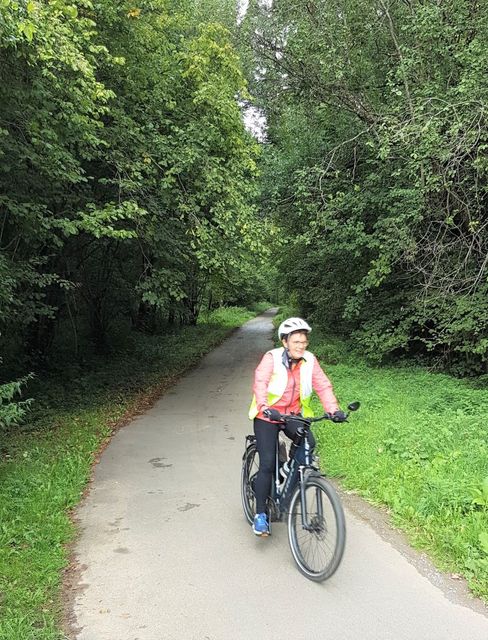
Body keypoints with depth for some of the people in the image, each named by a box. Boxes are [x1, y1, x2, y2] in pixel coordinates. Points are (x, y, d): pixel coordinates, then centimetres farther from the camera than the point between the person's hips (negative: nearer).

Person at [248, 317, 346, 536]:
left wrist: (333, 409, -28)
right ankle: (260, 515, 5)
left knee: (308, 443, -22)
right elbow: (260, 383, -31)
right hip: (267, 416, -3)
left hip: (293, 414, 4)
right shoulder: (272, 358, -17)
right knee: (267, 464, -10)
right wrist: (265, 407, -48)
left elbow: (323, 386, -13)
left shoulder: (309, 360, -6)